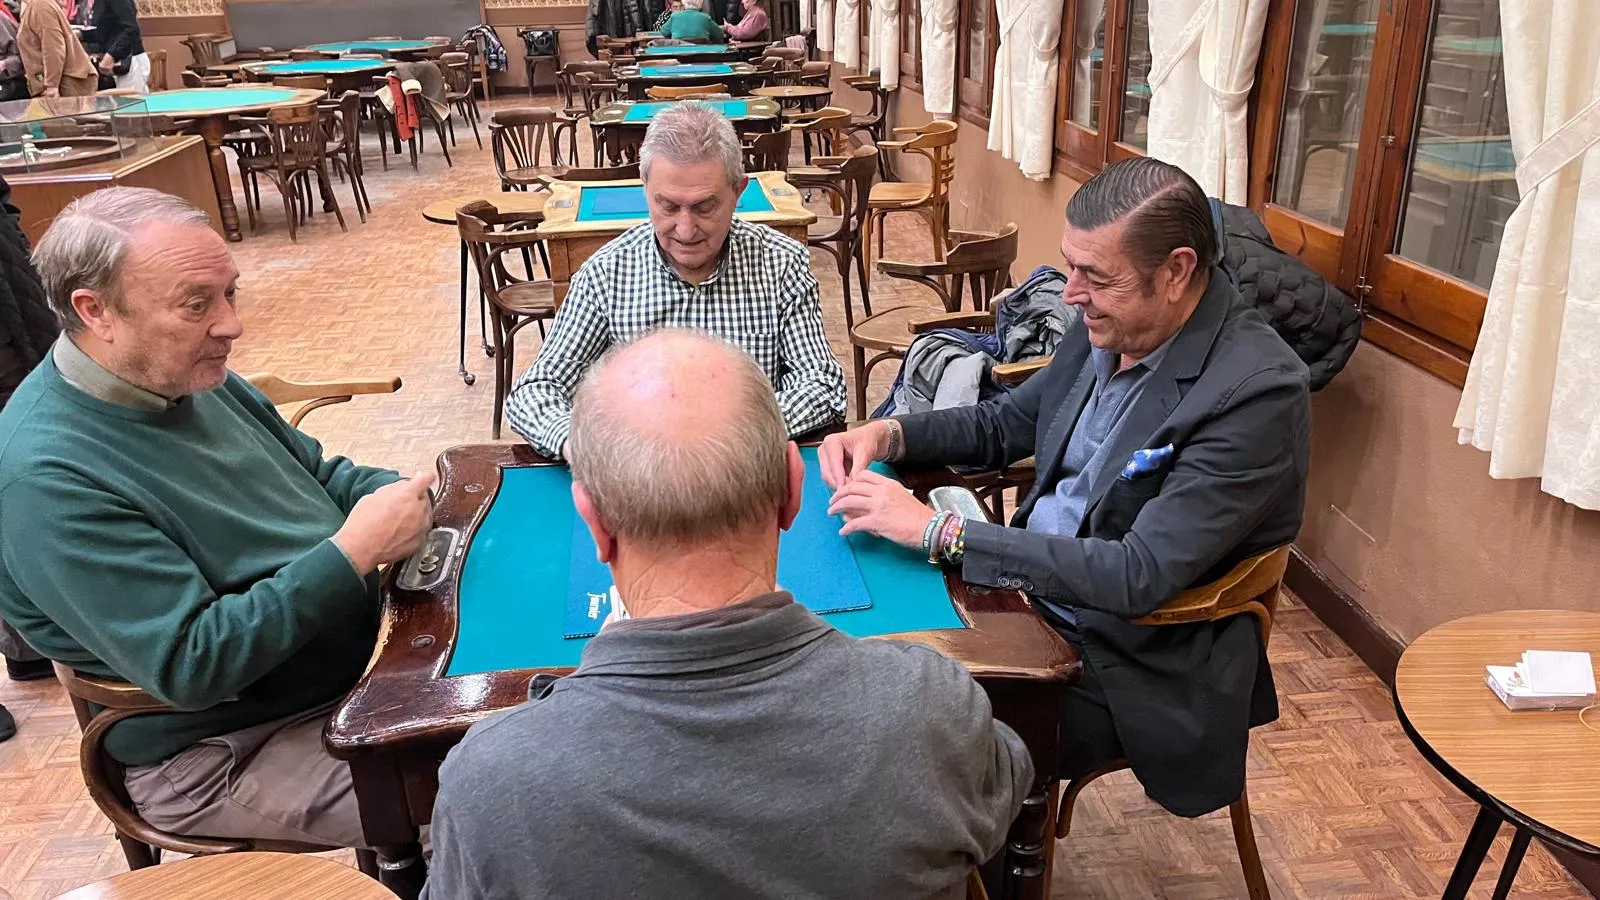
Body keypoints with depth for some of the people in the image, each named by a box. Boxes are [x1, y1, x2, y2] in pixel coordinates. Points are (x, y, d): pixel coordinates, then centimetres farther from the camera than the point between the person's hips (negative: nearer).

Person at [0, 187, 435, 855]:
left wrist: (398, 495, -9)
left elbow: (314, 471, 12)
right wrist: (355, 550, -29)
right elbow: (189, 664, -27)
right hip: (221, 752, -8)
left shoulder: (182, 371, 0)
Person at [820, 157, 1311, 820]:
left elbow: (1138, 578, -29)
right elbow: (1006, 423, 14)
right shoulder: (1110, 328, -2)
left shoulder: (1258, 391, -25)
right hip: (1033, 597, 7)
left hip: (1133, 667, -7)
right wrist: (888, 433, -6)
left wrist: (938, 530, -28)